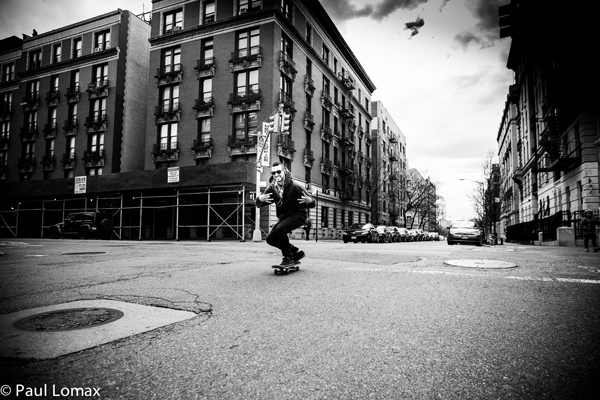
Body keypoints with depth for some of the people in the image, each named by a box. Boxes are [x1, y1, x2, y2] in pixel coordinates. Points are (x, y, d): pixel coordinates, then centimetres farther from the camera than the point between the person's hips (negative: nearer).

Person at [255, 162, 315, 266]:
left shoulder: (294, 185, -19)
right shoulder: (272, 187, -4)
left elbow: (312, 204, -17)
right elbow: (258, 205, -6)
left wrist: (309, 201, -43)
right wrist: (260, 199, -31)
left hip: (298, 215, -7)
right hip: (283, 217, 7)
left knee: (280, 229, -30)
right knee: (271, 239, -1)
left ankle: (288, 257, -14)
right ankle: (296, 252, 13)